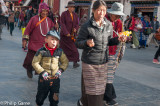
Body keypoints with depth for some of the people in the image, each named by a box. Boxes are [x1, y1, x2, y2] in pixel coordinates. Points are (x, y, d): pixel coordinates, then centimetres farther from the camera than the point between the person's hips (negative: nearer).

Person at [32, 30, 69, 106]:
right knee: (41, 95, 16)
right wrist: (42, 72, -14)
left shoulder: (60, 52, -1)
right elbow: (35, 63, -7)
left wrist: (61, 70, -5)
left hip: (55, 79, 2)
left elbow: (65, 61, 10)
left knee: (55, 97, 9)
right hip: (44, 78, -2)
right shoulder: (41, 51, -11)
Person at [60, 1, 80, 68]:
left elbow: (77, 23, 13)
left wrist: (76, 28, -10)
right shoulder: (64, 14, -4)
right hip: (65, 35, -4)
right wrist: (66, 33, -18)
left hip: (73, 34, 4)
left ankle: (75, 62, 1)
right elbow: (62, 24, -9)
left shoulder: (75, 15, 11)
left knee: (74, 49, -3)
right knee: (63, 48, 4)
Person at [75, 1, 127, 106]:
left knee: (100, 87, 15)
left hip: (103, 62, 6)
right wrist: (87, 42, -28)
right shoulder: (87, 26, -13)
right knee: (91, 88, 0)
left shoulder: (109, 25, 3)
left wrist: (118, 39, -3)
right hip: (89, 62, -6)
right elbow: (78, 43, -9)